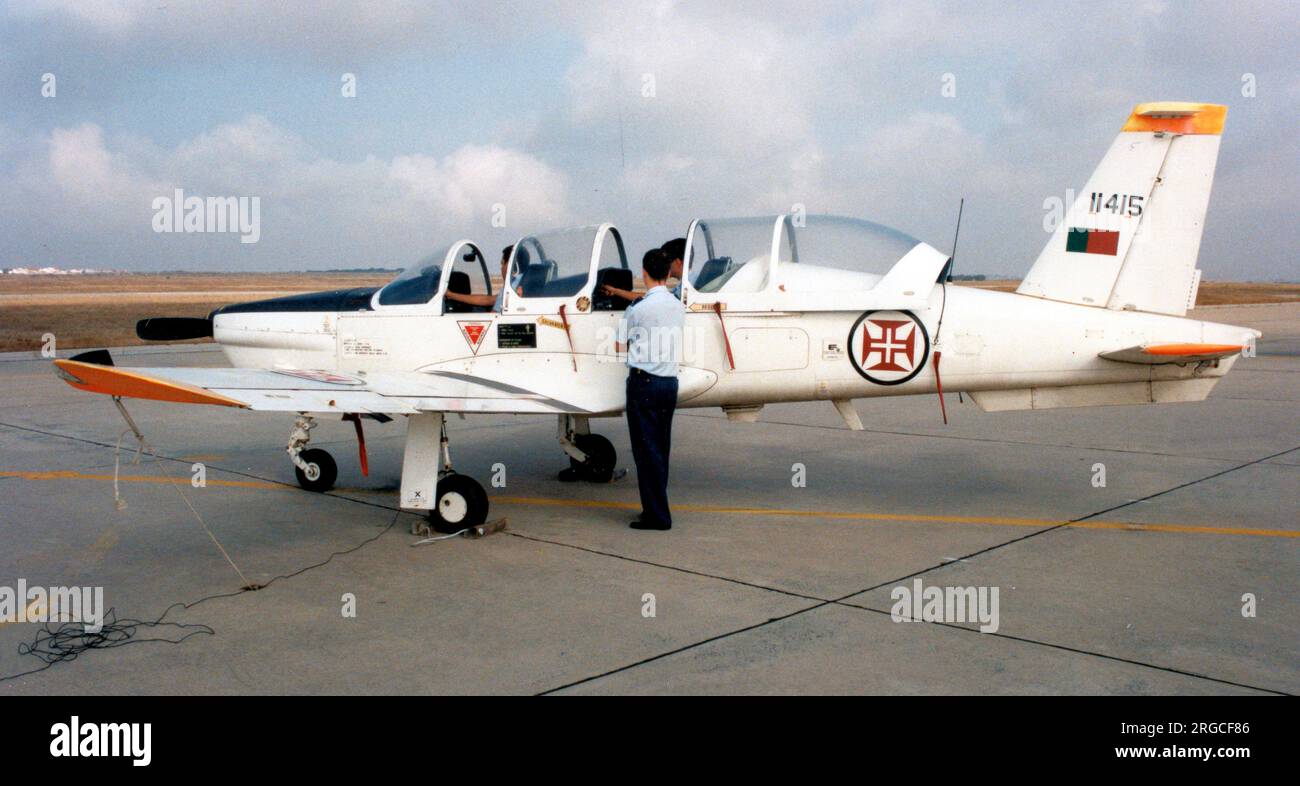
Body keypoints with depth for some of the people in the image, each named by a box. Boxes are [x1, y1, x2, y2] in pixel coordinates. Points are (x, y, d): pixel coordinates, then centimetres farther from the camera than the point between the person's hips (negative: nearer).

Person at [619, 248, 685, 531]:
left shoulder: (638, 309, -12)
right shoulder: (678, 307, 6)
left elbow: (621, 343, 4)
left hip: (643, 381, -6)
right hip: (670, 381, 7)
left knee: (646, 449, -2)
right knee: (661, 448, 13)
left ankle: (657, 515, -1)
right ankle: (656, 509, 19)